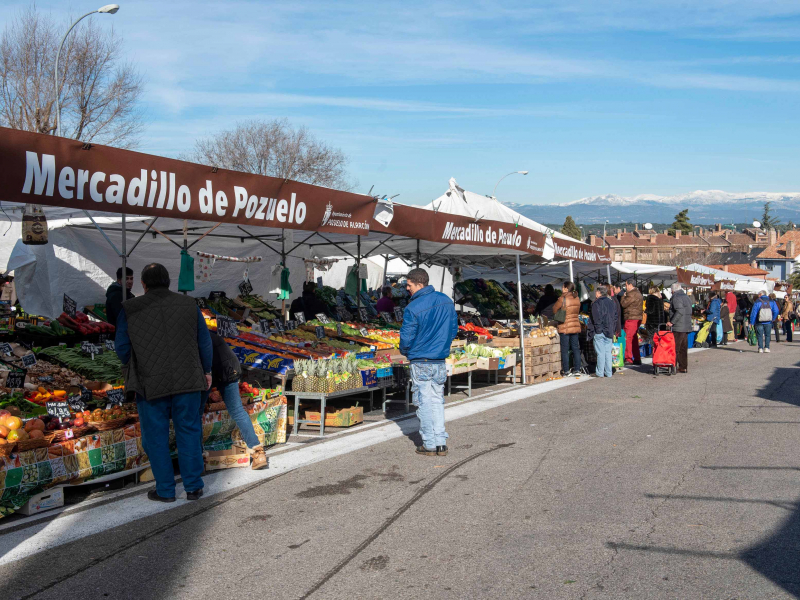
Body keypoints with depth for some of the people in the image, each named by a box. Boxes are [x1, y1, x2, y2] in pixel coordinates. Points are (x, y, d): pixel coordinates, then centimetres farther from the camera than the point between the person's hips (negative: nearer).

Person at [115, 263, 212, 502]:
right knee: (189, 432, 11)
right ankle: (193, 487, 14)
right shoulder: (188, 304, 2)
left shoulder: (130, 309, -3)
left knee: (156, 436, 8)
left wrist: (134, 370, 17)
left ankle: (165, 490, 13)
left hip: (150, 383, -2)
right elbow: (205, 342, 4)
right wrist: (206, 371, 16)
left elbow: (122, 347, -1)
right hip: (187, 380, 2)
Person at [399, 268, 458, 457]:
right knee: (437, 401, 13)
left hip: (420, 362, -5)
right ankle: (441, 443, 13)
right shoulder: (447, 301, 2)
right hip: (440, 361, 5)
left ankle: (429, 445, 9)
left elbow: (406, 338, -13)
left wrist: (404, 352, 8)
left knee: (424, 403, 5)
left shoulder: (412, 309, -18)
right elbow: (454, 329, 10)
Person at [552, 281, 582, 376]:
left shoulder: (562, 299, -13)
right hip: (576, 325, 6)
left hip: (565, 327, -6)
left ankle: (566, 371, 2)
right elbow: (578, 312, 14)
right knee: (576, 348, 11)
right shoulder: (577, 299, 5)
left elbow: (554, 310, -2)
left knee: (565, 350, 1)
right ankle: (577, 369, 13)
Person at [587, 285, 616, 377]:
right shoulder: (612, 302, 12)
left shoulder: (596, 303, -10)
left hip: (599, 332, -6)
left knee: (600, 353, -3)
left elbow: (596, 318, -16)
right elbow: (616, 317, 15)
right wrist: (612, 329, 17)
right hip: (609, 332, 6)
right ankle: (608, 372, 11)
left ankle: (600, 372, 0)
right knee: (608, 352, 10)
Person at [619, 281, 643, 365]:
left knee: (628, 338, -10)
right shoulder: (638, 293, 20)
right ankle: (637, 359, 17)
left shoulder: (632, 294, -14)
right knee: (634, 339, 14)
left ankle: (628, 359, -12)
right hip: (637, 318, 11)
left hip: (631, 319, -11)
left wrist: (623, 296, 1)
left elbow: (623, 304, -15)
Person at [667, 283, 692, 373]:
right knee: (683, 348, 13)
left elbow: (679, 312, -22)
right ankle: (684, 367, 16)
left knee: (675, 349, -8)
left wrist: (671, 322, -18)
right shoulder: (687, 297, 19)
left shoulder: (676, 298, -10)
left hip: (678, 328, -9)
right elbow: (689, 312, 20)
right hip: (687, 327, 9)